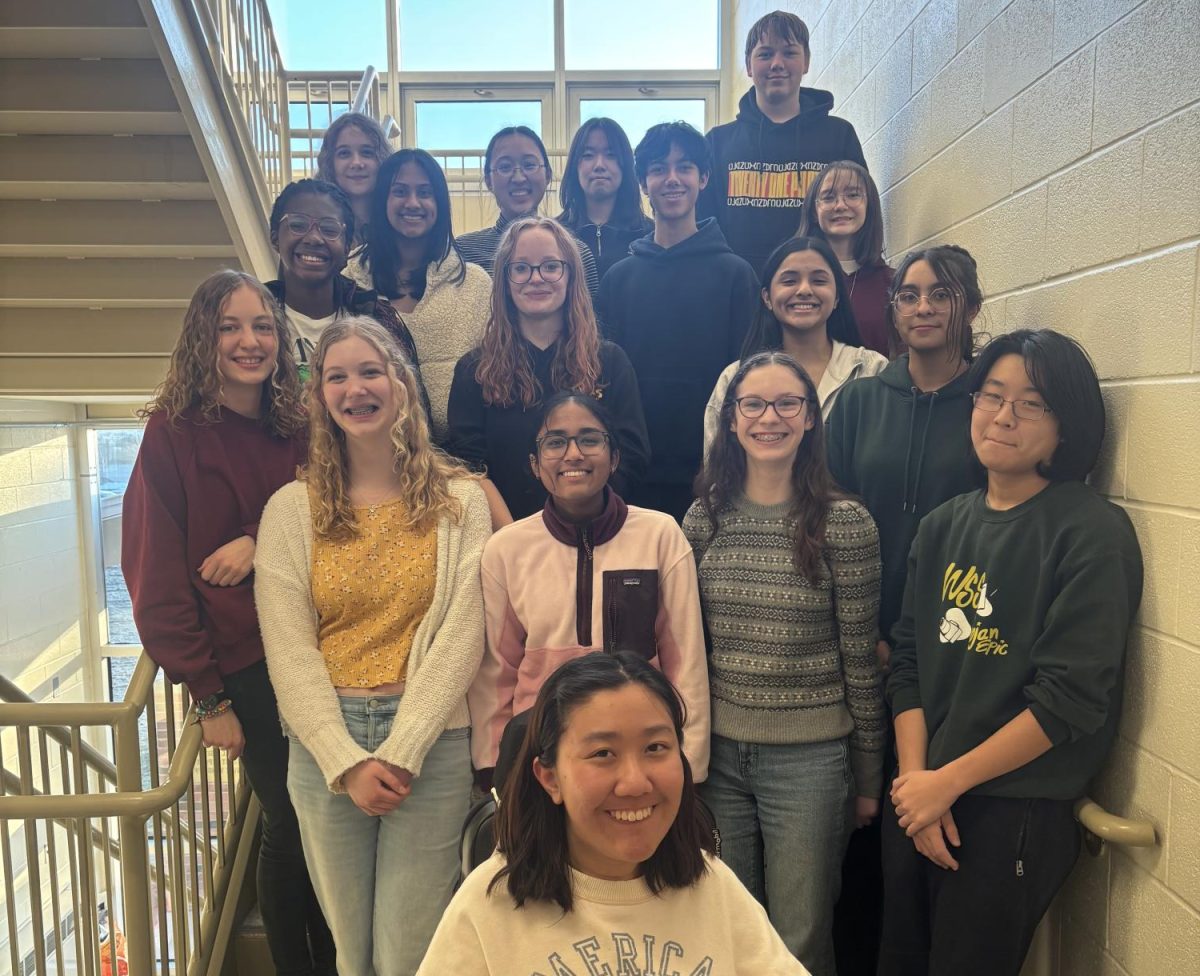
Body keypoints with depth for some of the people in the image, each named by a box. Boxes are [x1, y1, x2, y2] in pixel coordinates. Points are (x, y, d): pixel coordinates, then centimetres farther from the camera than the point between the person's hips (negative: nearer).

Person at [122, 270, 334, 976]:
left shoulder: (296, 429, 5)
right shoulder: (173, 434, -7)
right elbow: (156, 580, -8)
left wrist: (262, 541, -15)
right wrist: (209, 698, -9)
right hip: (244, 667, -4)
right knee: (290, 825, 4)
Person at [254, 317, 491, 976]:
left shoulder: (459, 501, 1)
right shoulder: (290, 509, 4)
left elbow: (460, 635, -4)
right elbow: (288, 649, -1)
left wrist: (399, 751, -10)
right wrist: (346, 761, -9)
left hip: (431, 744, -1)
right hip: (325, 746, 2)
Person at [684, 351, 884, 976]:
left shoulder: (845, 523, -9)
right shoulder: (704, 517, 1)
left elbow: (859, 658, -5)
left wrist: (867, 779, 0)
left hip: (809, 757, -3)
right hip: (716, 753, 3)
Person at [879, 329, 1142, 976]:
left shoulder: (1093, 532, -12)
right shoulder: (944, 526, 5)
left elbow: (1071, 698, -17)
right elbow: (908, 659, 5)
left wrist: (947, 782, -13)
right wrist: (914, 777, -6)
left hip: (1016, 811, -5)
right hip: (917, 800, 5)